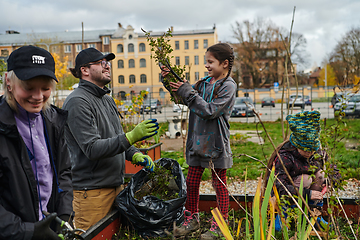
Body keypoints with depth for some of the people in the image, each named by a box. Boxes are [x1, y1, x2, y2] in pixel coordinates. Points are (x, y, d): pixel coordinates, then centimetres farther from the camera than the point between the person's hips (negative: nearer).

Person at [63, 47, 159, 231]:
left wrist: (135, 155, 2)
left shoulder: (107, 100, 15)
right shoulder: (78, 102, -14)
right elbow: (92, 149, -22)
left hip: (116, 185, 9)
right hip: (92, 189, -8)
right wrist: (131, 137, -29)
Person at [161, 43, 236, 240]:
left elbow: (210, 111, -21)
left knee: (219, 184, 8)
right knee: (191, 182, 13)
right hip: (197, 140, 7)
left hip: (216, 142, -6)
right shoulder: (204, 82, 9)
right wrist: (170, 81, -2)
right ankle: (192, 219, 30)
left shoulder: (228, 86, -11)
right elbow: (182, 96, 13)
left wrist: (187, 92, -21)